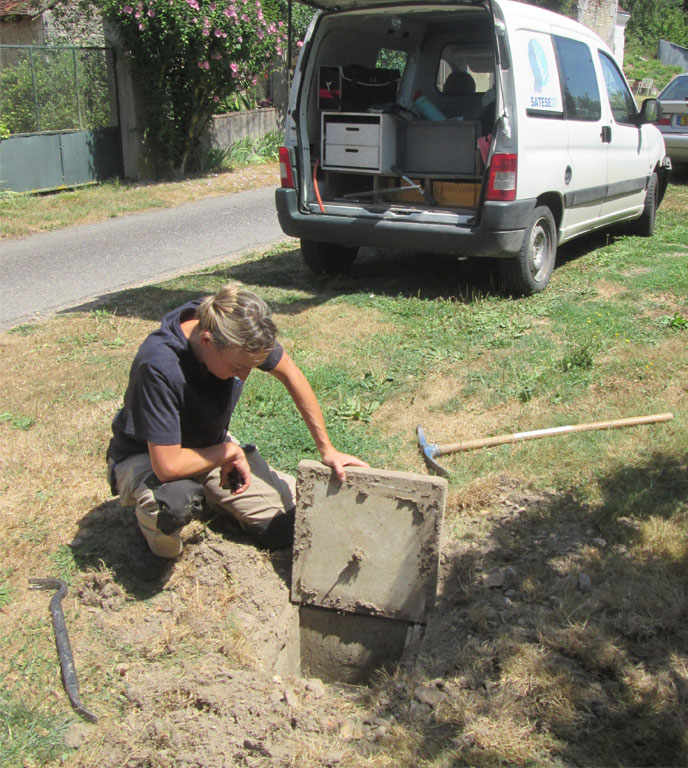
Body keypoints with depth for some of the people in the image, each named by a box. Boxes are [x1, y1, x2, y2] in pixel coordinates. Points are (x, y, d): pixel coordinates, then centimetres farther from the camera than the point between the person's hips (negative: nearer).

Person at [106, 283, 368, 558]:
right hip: (146, 457, -5)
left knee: (288, 527, -7)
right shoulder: (159, 367, -38)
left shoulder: (237, 331, -20)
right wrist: (229, 452, -19)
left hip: (211, 447, 5)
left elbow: (289, 372, -3)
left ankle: (210, 494, 19)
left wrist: (327, 450, -1)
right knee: (173, 503, -41)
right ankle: (153, 512, -3)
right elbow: (167, 466, -36)